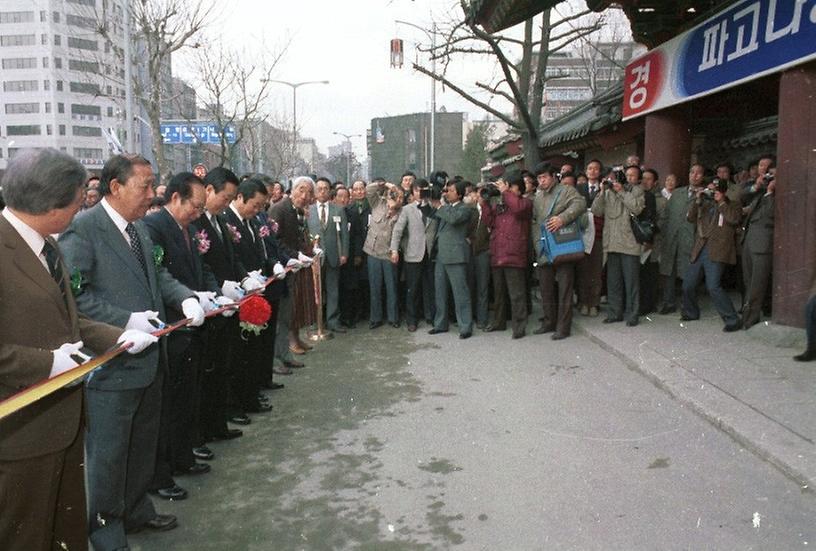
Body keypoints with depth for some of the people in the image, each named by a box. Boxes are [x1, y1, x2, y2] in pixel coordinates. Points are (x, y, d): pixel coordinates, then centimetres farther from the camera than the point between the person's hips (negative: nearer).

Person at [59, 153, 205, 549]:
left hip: (149, 359, 8)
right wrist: (126, 320, -25)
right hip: (112, 364, -8)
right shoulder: (82, 229, -17)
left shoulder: (139, 228, 10)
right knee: (108, 452, 9)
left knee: (142, 445, 23)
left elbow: (158, 275, 14)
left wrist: (186, 298, -5)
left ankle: (136, 510, 42)